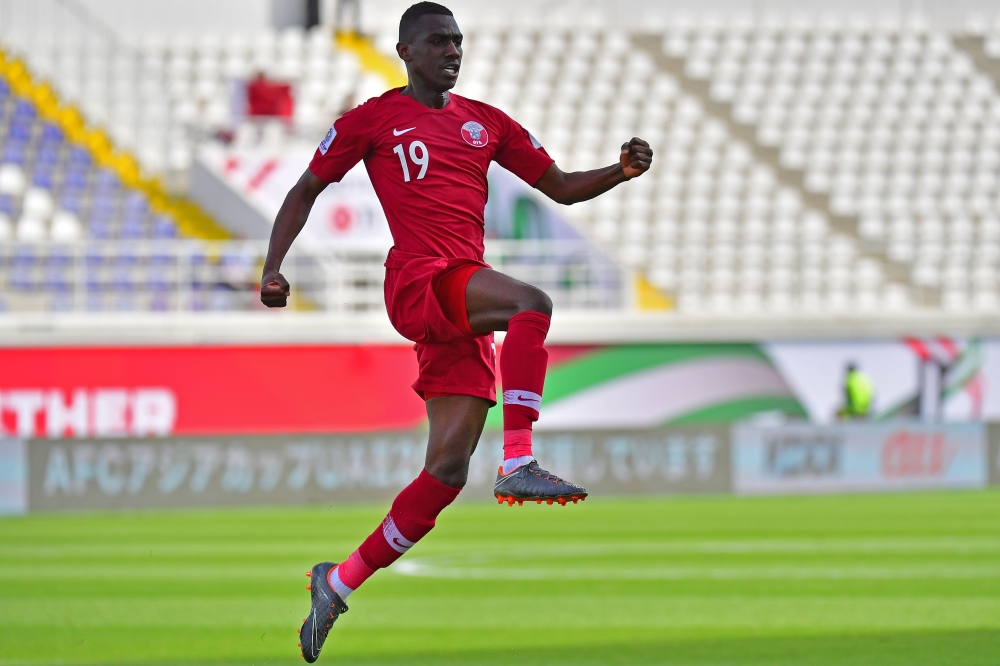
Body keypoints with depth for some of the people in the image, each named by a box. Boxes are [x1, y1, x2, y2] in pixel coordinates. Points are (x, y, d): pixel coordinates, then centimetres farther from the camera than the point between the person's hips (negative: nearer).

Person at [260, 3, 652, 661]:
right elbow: (306, 192, 12)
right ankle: (518, 464, -36)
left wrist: (621, 172, 3)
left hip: (461, 303, 6)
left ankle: (339, 582, 8)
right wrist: (273, 267, -1)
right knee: (532, 303, -32)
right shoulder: (373, 120, 8)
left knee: (448, 469, -2)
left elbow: (561, 187, 22)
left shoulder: (485, 123, 21)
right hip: (419, 281, -5)